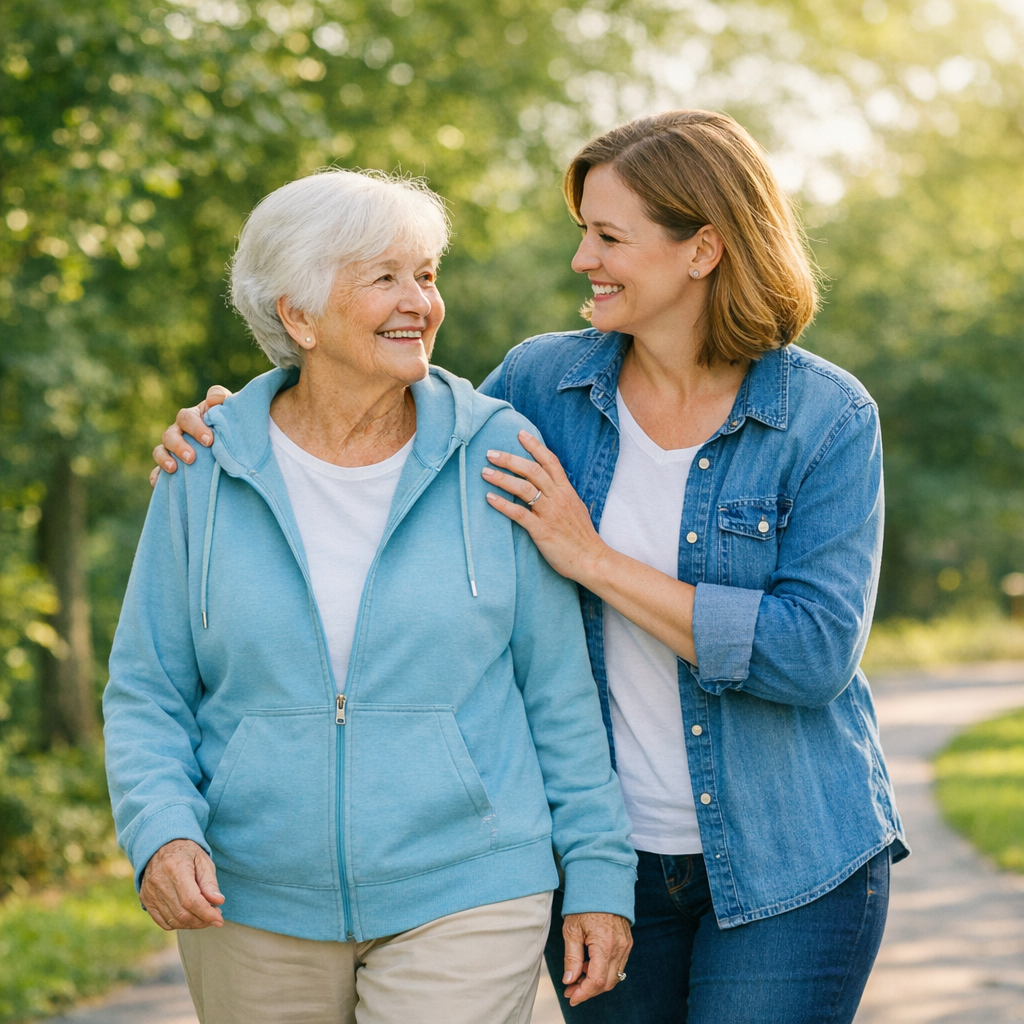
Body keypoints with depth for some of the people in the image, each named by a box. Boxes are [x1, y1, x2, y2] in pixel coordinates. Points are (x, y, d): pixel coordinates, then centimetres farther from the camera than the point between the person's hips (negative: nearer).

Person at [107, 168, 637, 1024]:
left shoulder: (496, 455, -3)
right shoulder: (207, 470, -1)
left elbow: (559, 686, 2)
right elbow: (146, 692, 4)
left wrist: (598, 871, 1)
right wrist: (163, 832, -13)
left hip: (463, 899, -2)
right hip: (252, 910, 2)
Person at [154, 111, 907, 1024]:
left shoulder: (828, 418, -11)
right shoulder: (542, 382, -1)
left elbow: (815, 652, -19)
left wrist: (593, 558, -19)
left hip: (788, 868, -3)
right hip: (604, 859, 3)